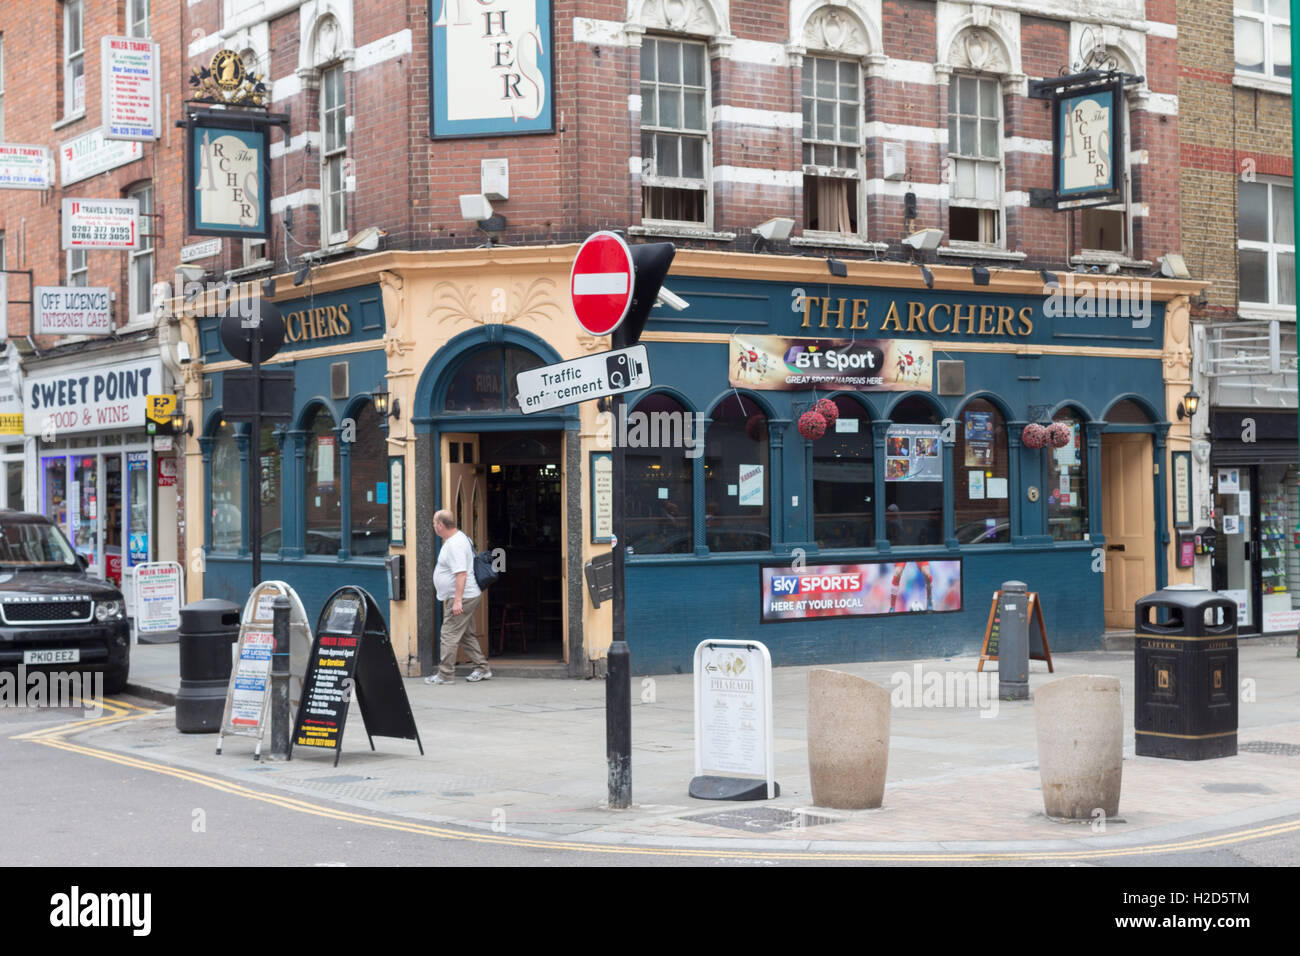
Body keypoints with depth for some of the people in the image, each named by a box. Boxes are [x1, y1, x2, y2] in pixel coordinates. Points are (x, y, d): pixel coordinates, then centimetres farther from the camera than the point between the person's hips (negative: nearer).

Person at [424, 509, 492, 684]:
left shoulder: (455, 545, -20)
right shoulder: (459, 537, 14)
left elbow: (461, 573, -27)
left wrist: (457, 600, -28)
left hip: (463, 597, -11)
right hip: (468, 596, 11)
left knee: (450, 634, -7)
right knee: (466, 634, 15)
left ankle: (445, 674, -4)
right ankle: (482, 669, 19)